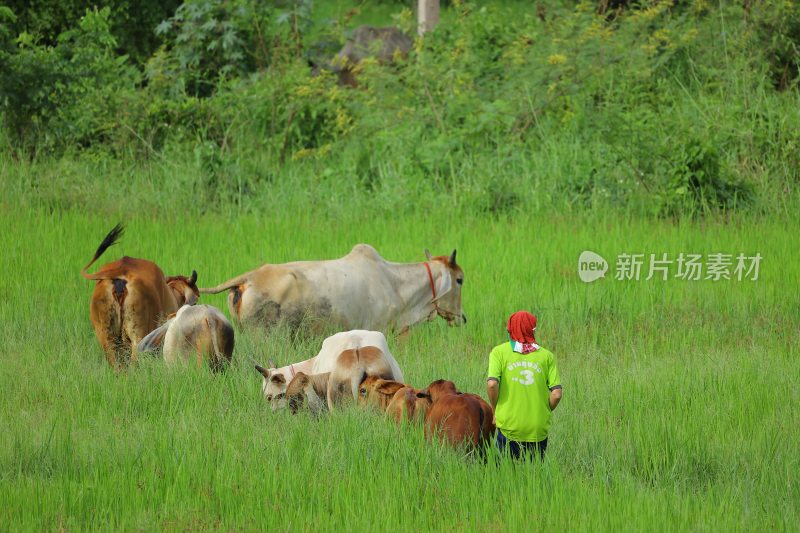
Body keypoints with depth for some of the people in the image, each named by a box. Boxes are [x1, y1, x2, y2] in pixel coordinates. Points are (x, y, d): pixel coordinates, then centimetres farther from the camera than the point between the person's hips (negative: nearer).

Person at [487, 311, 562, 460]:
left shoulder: (499, 352, 0)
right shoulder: (546, 355, 3)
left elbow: (492, 384, -14)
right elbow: (556, 394, -4)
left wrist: (495, 411, 2)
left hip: (509, 428, -1)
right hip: (539, 430, 1)